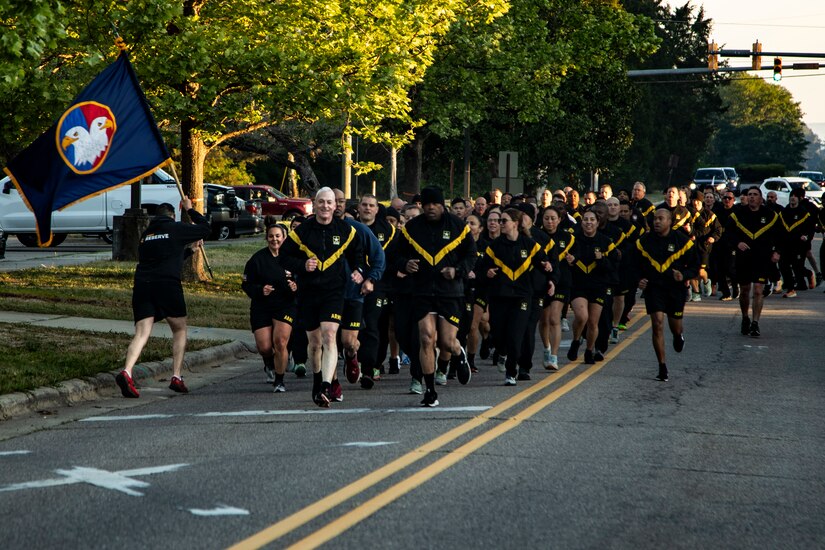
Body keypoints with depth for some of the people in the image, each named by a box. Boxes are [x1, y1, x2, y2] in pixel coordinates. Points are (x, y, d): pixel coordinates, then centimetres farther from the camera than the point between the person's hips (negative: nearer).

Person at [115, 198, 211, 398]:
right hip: (167, 284, -4)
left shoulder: (146, 234, 25)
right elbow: (206, 228, 20)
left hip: (142, 285, 4)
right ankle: (176, 377, 7)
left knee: (141, 333, -4)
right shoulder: (176, 229, 8)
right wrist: (190, 210, 32)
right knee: (179, 330, 15)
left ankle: (126, 371, -28)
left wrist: (190, 249, 48)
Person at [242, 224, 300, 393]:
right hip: (261, 307, 1)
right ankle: (269, 365, 34)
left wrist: (296, 288, -18)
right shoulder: (258, 258, -2)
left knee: (280, 342, -17)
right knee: (264, 347, -4)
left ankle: (279, 381, 1)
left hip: (285, 306, -1)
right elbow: (246, 284, 1)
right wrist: (260, 290, -17)